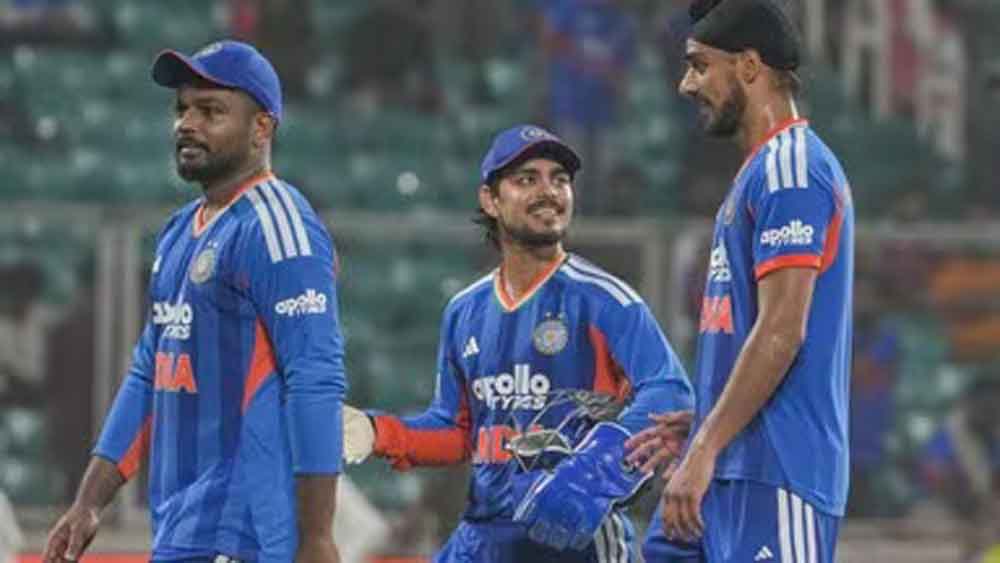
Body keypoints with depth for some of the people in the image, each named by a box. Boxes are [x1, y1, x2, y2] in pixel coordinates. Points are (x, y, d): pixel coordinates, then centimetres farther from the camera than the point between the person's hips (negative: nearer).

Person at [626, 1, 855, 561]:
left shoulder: (790, 167, -12)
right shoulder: (765, 169, 20)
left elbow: (781, 333, -20)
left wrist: (704, 451, -21)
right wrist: (700, 425, 25)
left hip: (774, 472, -10)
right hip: (735, 469, 10)